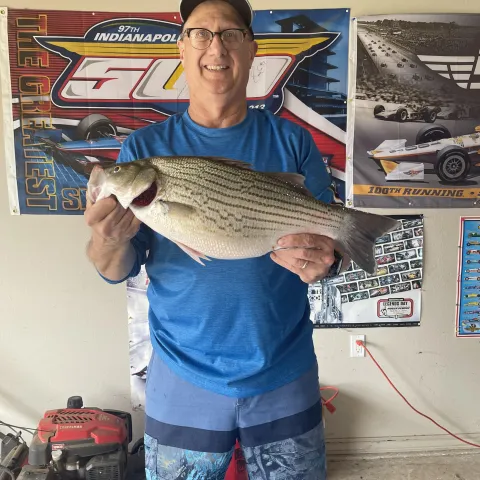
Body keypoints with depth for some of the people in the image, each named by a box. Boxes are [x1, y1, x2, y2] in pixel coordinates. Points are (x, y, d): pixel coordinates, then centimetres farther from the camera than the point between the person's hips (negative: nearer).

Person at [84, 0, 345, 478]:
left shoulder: (291, 141, -2)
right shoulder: (144, 149, -3)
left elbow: (330, 236, -1)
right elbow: (119, 271, -4)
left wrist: (323, 258, -24)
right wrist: (109, 241, -27)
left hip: (285, 379, 1)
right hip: (182, 382, 0)